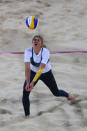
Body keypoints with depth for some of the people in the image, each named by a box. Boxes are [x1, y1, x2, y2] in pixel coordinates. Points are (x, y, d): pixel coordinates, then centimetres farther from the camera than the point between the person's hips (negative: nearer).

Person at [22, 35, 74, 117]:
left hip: (46, 73, -1)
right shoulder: (28, 51, -29)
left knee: (56, 93, 15)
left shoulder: (45, 52, -34)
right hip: (33, 72, 1)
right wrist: (28, 82, -43)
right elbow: (27, 68, -33)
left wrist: (33, 82, -50)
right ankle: (27, 115, -4)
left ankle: (67, 95, 52)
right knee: (25, 93, -19)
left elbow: (41, 69, -42)